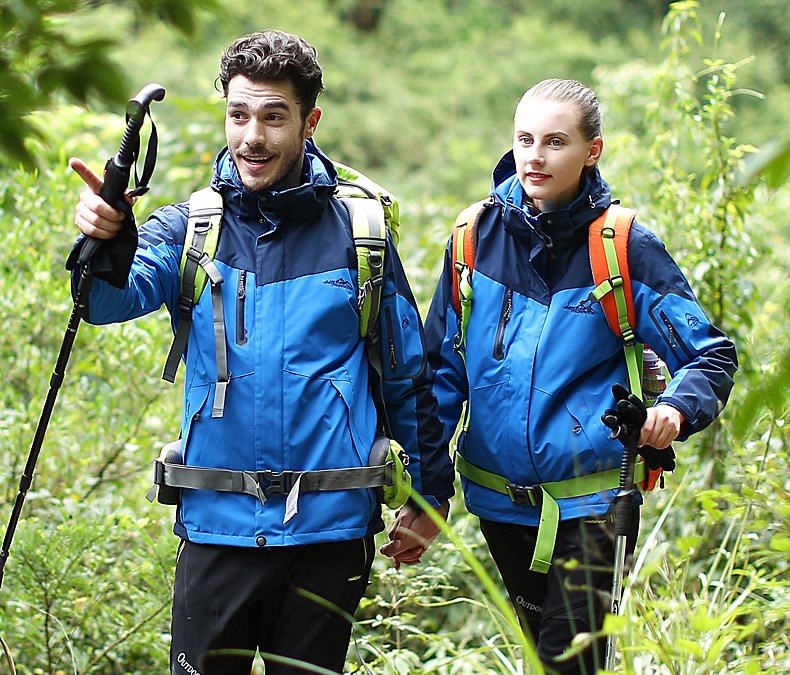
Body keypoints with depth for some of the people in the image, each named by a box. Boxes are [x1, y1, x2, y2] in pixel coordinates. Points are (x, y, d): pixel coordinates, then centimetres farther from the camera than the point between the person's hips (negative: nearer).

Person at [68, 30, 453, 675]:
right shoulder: (189, 228, 2)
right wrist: (104, 241, -39)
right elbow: (111, 300, -17)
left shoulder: (357, 232, 2)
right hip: (219, 524, 0)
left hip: (331, 528, 0)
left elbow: (408, 372, 9)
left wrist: (430, 490, 12)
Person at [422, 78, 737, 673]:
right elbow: (444, 366, 10)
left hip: (589, 502, -4)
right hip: (499, 497, 4)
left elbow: (711, 357, -3)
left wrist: (676, 409, -25)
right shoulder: (478, 236, 2)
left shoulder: (625, 248, -7)